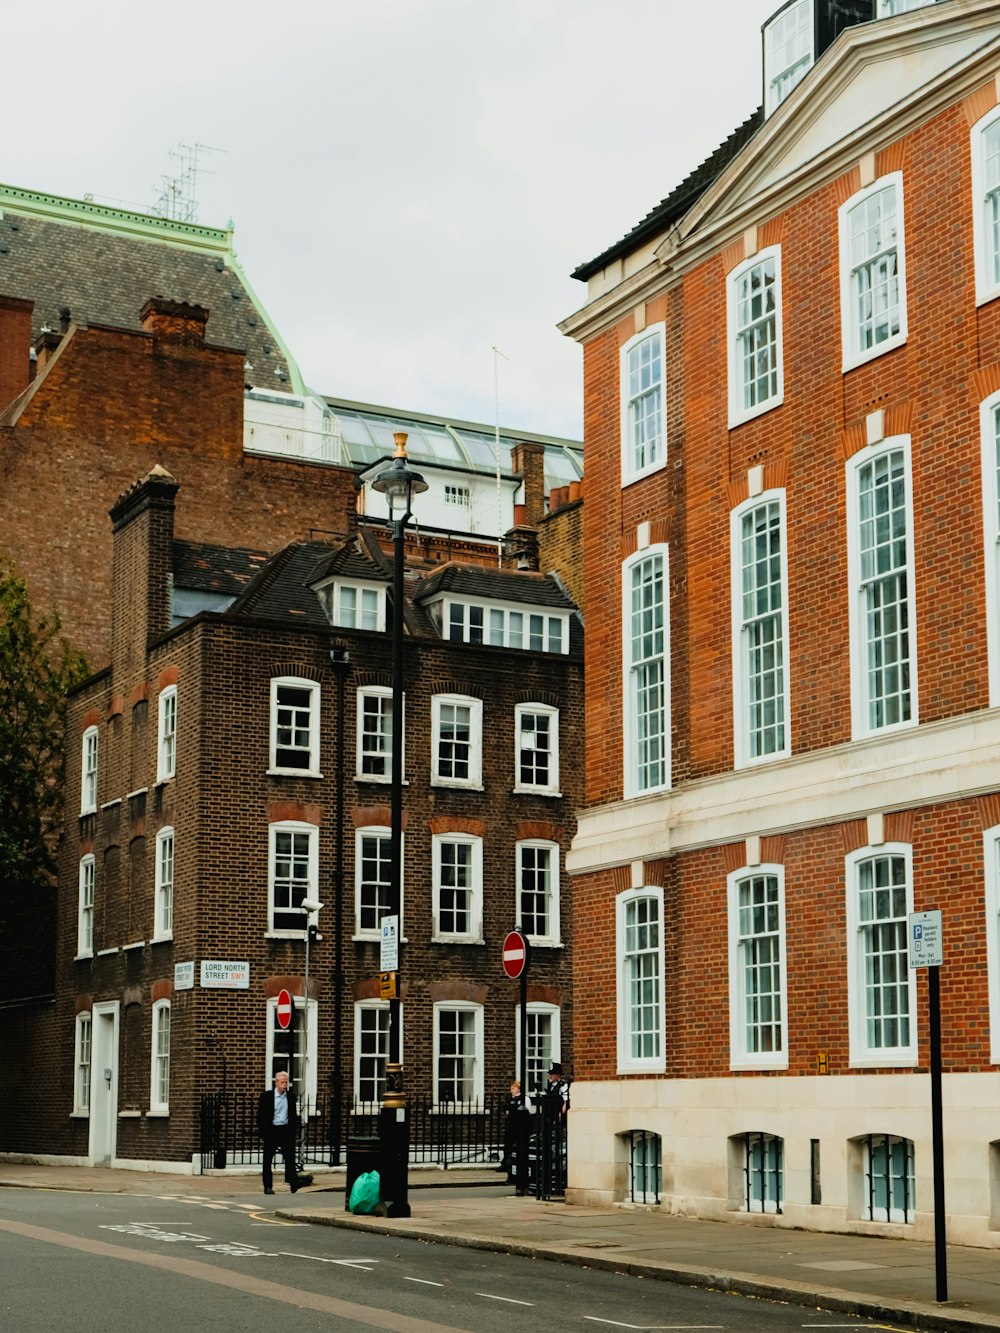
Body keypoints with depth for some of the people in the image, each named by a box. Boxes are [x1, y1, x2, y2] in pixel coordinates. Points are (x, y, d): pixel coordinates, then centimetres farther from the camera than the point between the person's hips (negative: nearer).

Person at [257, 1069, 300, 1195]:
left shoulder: (291, 1096, 6)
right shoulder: (266, 1096, -3)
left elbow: (294, 1115, 12)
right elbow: (260, 1115, -1)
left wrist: (294, 1131, 6)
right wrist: (262, 1132, -6)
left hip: (286, 1129, 1)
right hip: (271, 1130, -1)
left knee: (290, 1156, -9)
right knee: (268, 1159, 4)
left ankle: (293, 1182, -11)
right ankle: (268, 1186, 10)